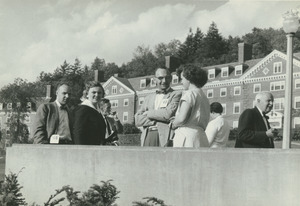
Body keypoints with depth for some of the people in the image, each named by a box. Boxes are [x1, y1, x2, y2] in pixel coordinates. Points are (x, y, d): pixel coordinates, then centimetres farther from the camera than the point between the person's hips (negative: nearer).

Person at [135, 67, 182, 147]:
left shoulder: (176, 94, 6)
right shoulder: (149, 97, 22)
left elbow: (169, 114, -11)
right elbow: (138, 120, 12)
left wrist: (149, 113, 2)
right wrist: (155, 121, -5)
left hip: (165, 136, -4)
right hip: (147, 138, 5)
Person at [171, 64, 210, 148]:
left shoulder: (190, 93, -5)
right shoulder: (204, 97, 22)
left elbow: (182, 118, -17)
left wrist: (173, 125, 4)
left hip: (187, 136, -9)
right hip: (201, 138, 9)